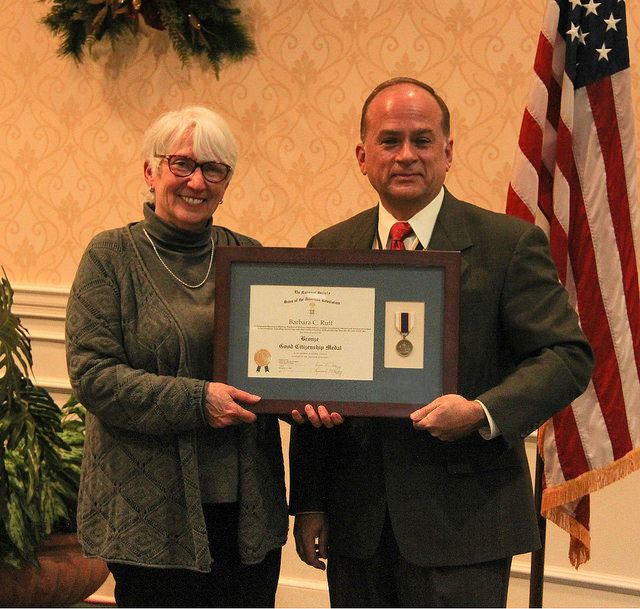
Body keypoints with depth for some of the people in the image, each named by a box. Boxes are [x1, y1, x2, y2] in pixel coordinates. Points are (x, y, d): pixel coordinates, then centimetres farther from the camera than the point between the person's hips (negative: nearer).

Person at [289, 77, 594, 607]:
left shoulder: (509, 244, -3)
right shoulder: (329, 249, 8)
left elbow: (568, 355, -6)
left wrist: (482, 412, -22)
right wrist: (309, 503, 6)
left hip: (461, 524, -3)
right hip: (357, 523, 4)